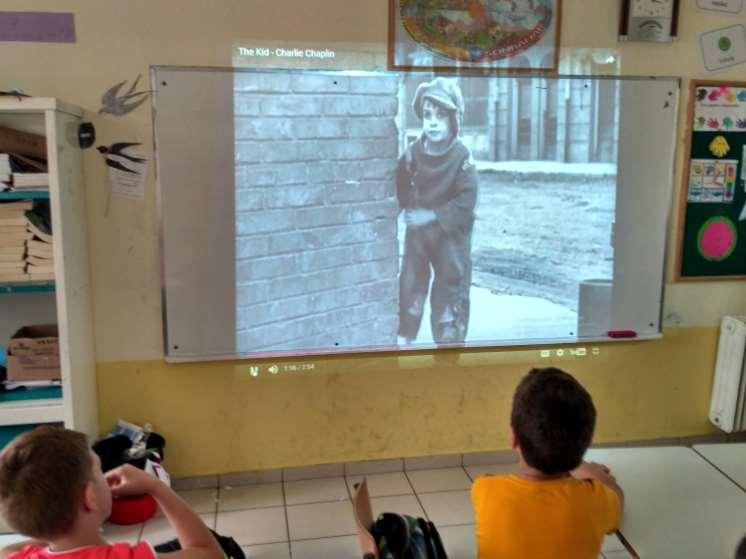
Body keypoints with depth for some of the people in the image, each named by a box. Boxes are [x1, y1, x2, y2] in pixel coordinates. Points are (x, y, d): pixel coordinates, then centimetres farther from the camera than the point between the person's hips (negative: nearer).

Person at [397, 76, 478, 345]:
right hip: (417, 231, 3)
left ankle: (449, 341, 17)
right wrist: (409, 209, -12)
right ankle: (406, 338, 26)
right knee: (409, 285, 10)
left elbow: (466, 201, -18)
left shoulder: (462, 157, -15)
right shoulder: (413, 153, -5)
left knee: (451, 292, 3)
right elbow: (399, 186, 5)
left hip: (451, 234, -3)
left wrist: (433, 215, -21)